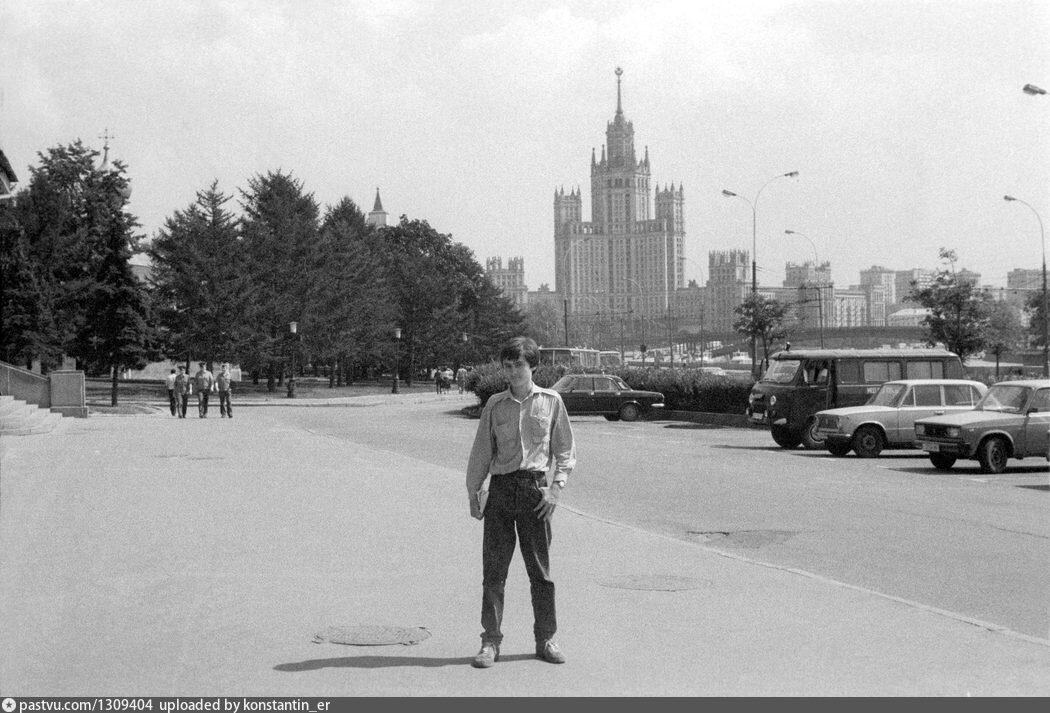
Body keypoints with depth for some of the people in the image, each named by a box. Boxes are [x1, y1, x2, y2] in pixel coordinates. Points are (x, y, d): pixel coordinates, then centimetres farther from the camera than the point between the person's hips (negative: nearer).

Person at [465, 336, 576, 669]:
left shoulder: (550, 401, 3)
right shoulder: (495, 405, 7)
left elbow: (566, 451, 6)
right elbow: (481, 452, 12)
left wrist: (555, 488, -4)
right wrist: (473, 493, 9)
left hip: (535, 489, -1)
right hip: (500, 488, 1)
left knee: (540, 570, 5)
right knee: (493, 569, 0)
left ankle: (545, 640, 15)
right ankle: (490, 641, 7)